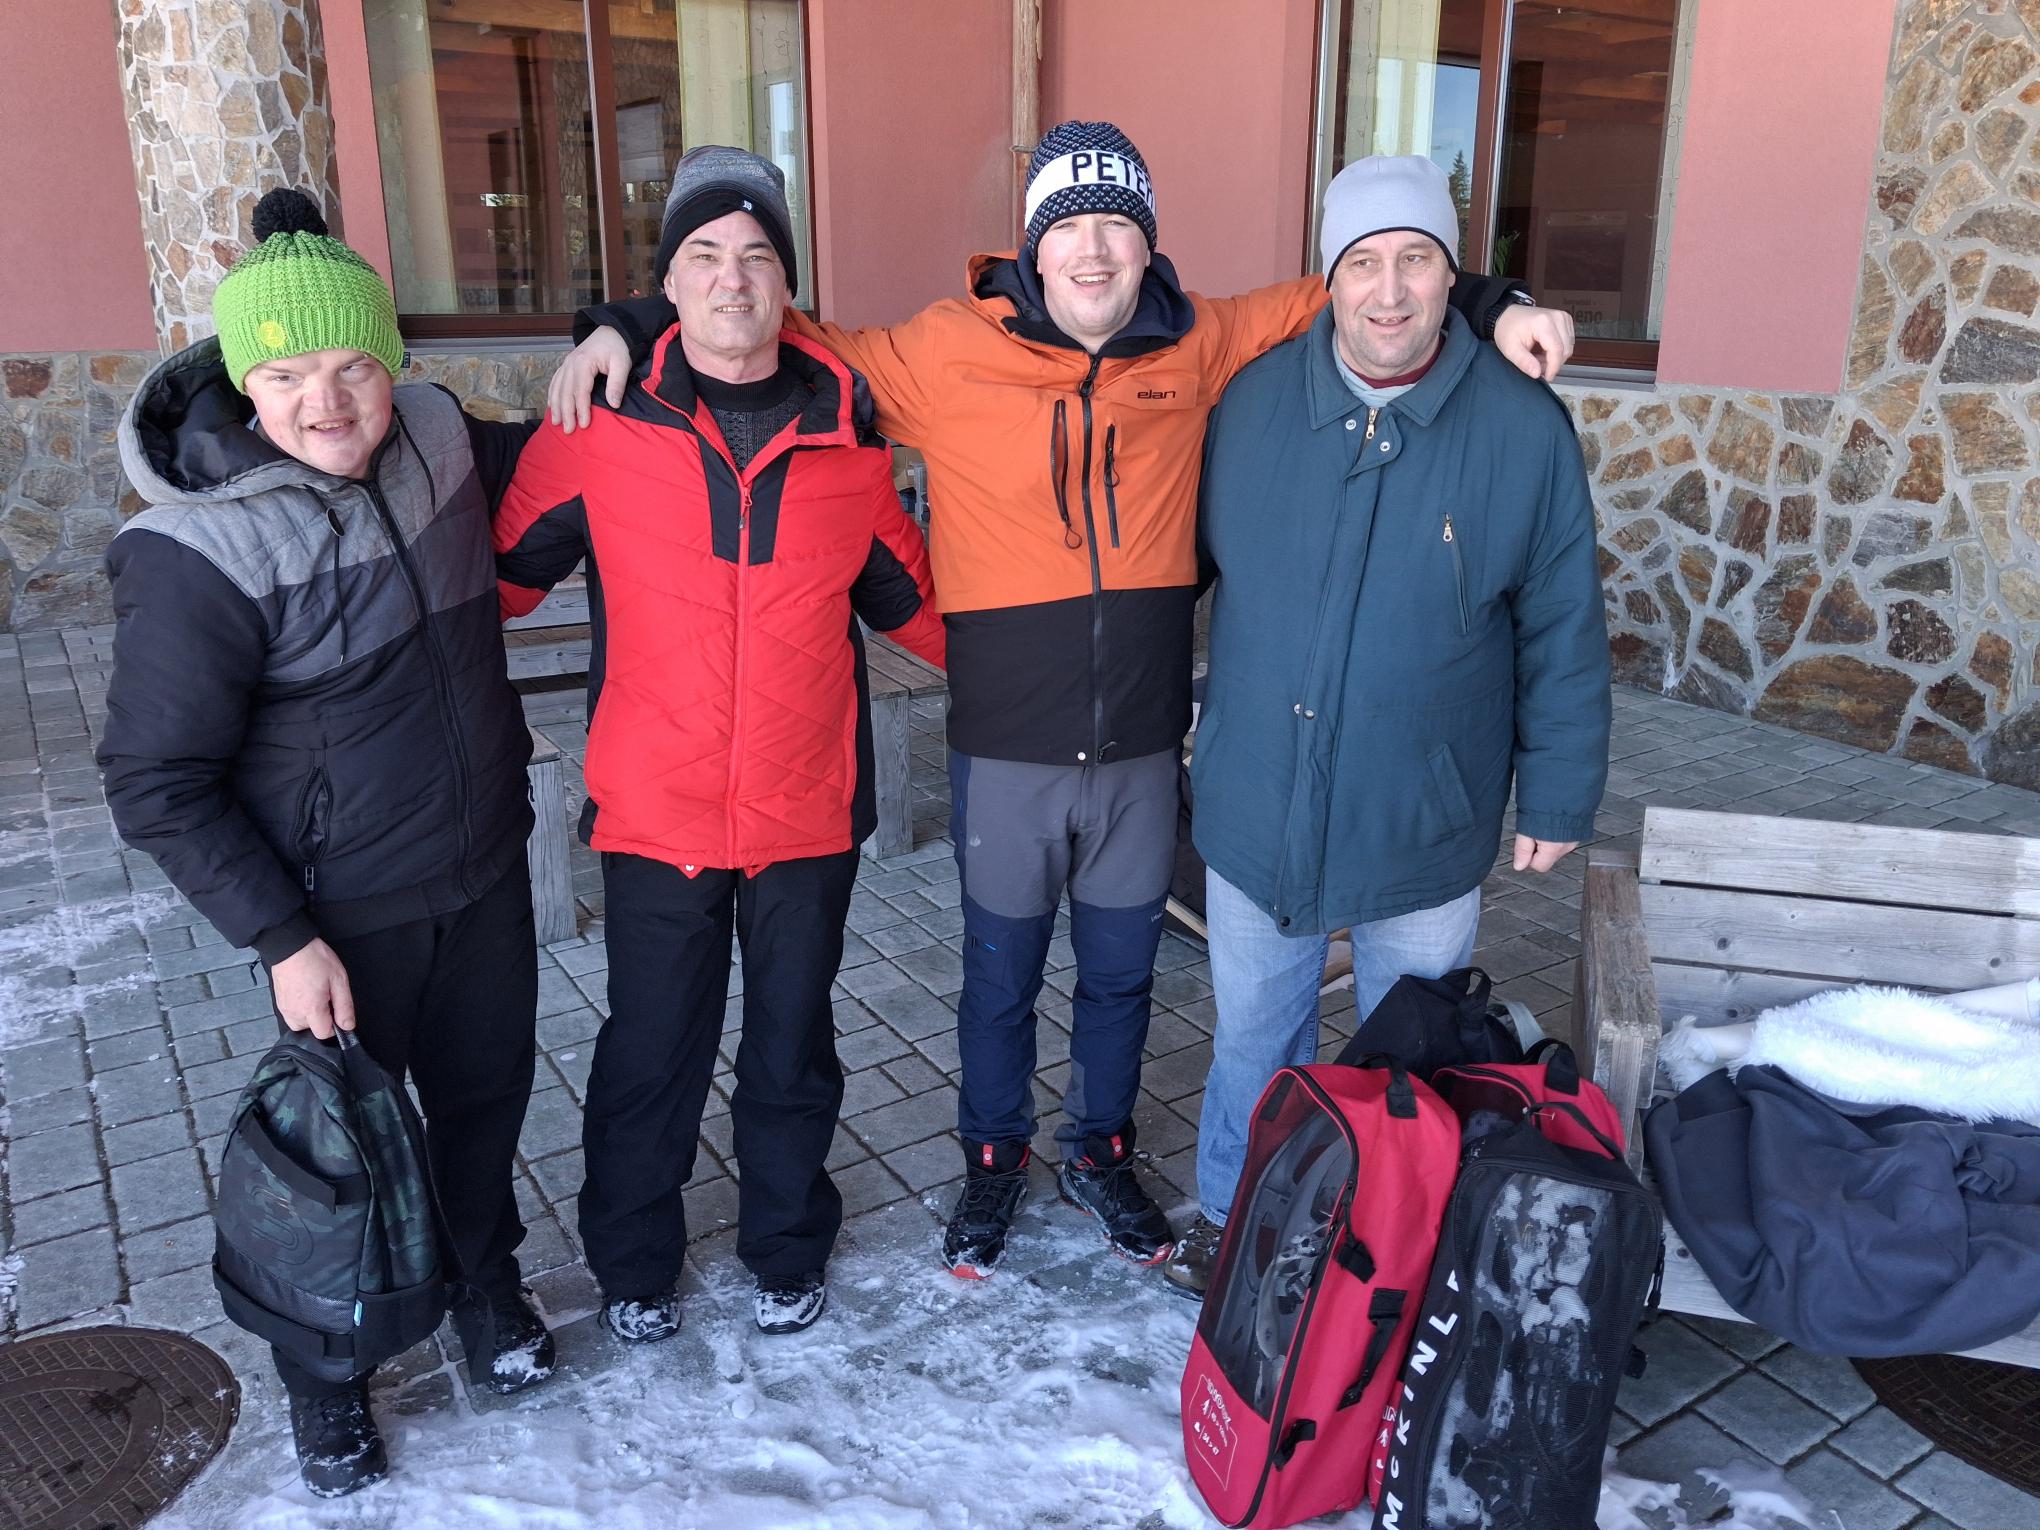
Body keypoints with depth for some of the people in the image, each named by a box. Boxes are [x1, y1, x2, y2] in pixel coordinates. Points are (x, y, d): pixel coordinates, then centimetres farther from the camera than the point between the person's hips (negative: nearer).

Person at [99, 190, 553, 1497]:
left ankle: (485, 1279, 50)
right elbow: (158, 786, -16)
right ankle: (326, 1373, 42)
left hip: (488, 873, 5)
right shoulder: (197, 555, -23)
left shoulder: (439, 440, -8)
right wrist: (283, 940, -17)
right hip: (344, 917, -4)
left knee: (487, 1097, 22)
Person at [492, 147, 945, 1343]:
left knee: (794, 1047, 18)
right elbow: (504, 569, 2)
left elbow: (906, 595, 10)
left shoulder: (850, 434, -2)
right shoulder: (600, 427, -7)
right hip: (655, 810, -1)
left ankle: (789, 1246, 43)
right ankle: (634, 1260, 41)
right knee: (650, 1054, 14)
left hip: (810, 812, 1)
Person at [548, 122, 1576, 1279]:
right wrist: (628, 328, -6)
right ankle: (996, 1157, 42)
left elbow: (1332, 299, 11)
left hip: (1143, 748, 2)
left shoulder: (1198, 348, -2)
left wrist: (1491, 307, 4)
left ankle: (1103, 1152, 45)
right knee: (1003, 975, 17)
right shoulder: (946, 354, -8)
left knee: (1122, 971, 19)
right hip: (1007, 750, -2)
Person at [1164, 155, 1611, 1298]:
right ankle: (1233, 1220, 44)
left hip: (1428, 827, -1)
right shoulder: (1254, 401, -6)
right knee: (1253, 1041, 20)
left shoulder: (1524, 426, -11)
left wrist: (1557, 796, 1)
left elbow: (1564, 635, -3)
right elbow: (1191, 561, 7)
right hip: (1255, 812, 2)